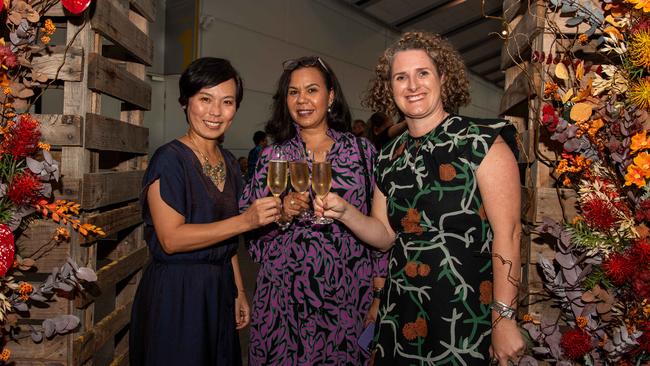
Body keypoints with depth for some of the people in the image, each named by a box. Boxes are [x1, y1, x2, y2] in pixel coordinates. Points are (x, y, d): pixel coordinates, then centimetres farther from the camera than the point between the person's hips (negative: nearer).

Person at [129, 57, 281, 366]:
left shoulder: (228, 162, 8)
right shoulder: (169, 159, -14)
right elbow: (171, 239, -22)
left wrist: (238, 291, 13)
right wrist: (246, 221, -27)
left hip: (219, 290, 7)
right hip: (175, 292, -7)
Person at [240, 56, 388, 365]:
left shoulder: (362, 151, 1)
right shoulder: (272, 157, 4)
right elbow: (253, 230, 5)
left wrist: (379, 292, -1)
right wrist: (281, 212, -14)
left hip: (348, 296, 0)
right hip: (286, 296, 1)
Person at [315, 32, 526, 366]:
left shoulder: (482, 143, -10)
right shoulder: (389, 157, 6)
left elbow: (507, 234, -14)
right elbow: (386, 234, 11)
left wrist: (504, 319, -18)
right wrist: (344, 213, -7)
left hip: (467, 313, -5)